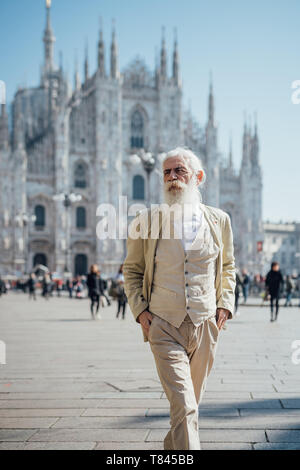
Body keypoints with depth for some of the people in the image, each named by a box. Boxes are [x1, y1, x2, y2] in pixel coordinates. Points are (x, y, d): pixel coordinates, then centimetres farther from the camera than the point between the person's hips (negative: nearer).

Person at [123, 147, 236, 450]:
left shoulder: (219, 221, 5)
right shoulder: (146, 221, 0)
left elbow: (228, 265, 20)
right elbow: (132, 269, 11)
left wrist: (225, 303, 7)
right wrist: (139, 309, -1)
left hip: (206, 324, 3)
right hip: (164, 326, -2)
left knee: (191, 402, 16)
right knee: (183, 406, -12)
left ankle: (172, 446, 41)